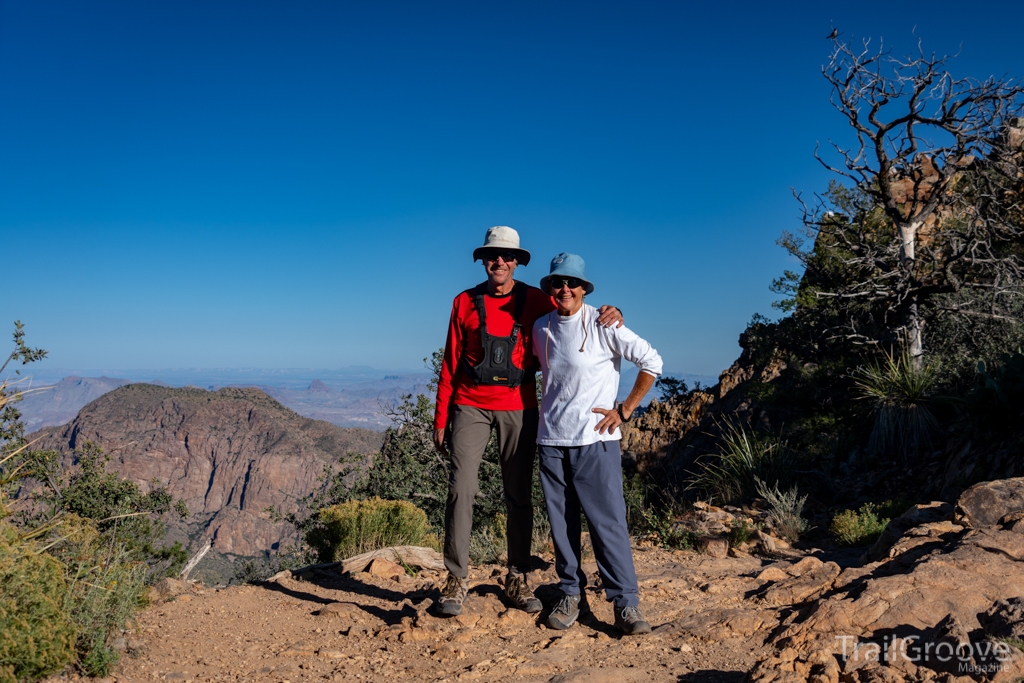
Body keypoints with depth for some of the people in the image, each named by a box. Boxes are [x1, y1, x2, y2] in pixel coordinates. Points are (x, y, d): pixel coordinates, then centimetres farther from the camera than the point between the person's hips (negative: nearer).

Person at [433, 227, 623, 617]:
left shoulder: (535, 301, 6)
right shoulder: (465, 302, 8)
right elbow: (450, 363, 8)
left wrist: (610, 315, -14)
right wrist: (441, 417, 5)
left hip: (517, 409, 1)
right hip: (470, 407, 0)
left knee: (519, 494, 4)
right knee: (461, 488, -9)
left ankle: (517, 580, 15)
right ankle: (457, 580, 2)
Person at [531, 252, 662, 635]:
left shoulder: (602, 324, -6)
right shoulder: (541, 327, 9)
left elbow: (652, 362, -6)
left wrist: (625, 410, -6)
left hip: (594, 440, -5)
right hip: (550, 440, 5)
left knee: (608, 522, -4)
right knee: (561, 523, 9)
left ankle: (626, 603, 6)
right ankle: (572, 595, 22)